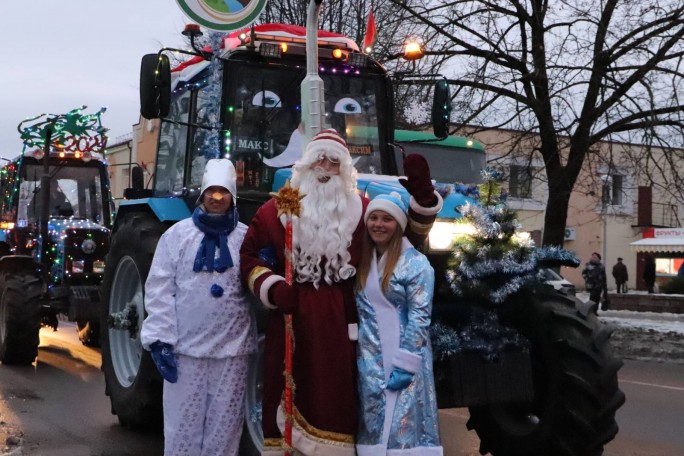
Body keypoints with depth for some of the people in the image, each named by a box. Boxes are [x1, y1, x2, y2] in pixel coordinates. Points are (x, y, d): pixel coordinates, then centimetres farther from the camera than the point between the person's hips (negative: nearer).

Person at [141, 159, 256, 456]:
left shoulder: (246, 237, 5)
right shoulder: (177, 234, 2)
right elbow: (159, 289, -2)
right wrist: (160, 339, -9)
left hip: (232, 348, 1)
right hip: (185, 346, -1)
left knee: (225, 423, 10)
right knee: (183, 422, 7)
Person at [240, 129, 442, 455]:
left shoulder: (361, 210, 10)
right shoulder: (278, 209, 7)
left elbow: (409, 235, 11)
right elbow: (249, 256, 9)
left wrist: (422, 196, -4)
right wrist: (272, 288, -7)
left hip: (339, 322, 1)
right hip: (290, 319, 0)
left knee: (335, 400, 2)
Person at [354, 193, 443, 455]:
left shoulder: (415, 263, -8)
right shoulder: (361, 260, 11)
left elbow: (419, 318, -13)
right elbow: (355, 309, 15)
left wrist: (405, 364, -18)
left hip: (401, 359, -6)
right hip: (368, 362, 6)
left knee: (403, 427, -5)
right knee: (373, 426, 12)